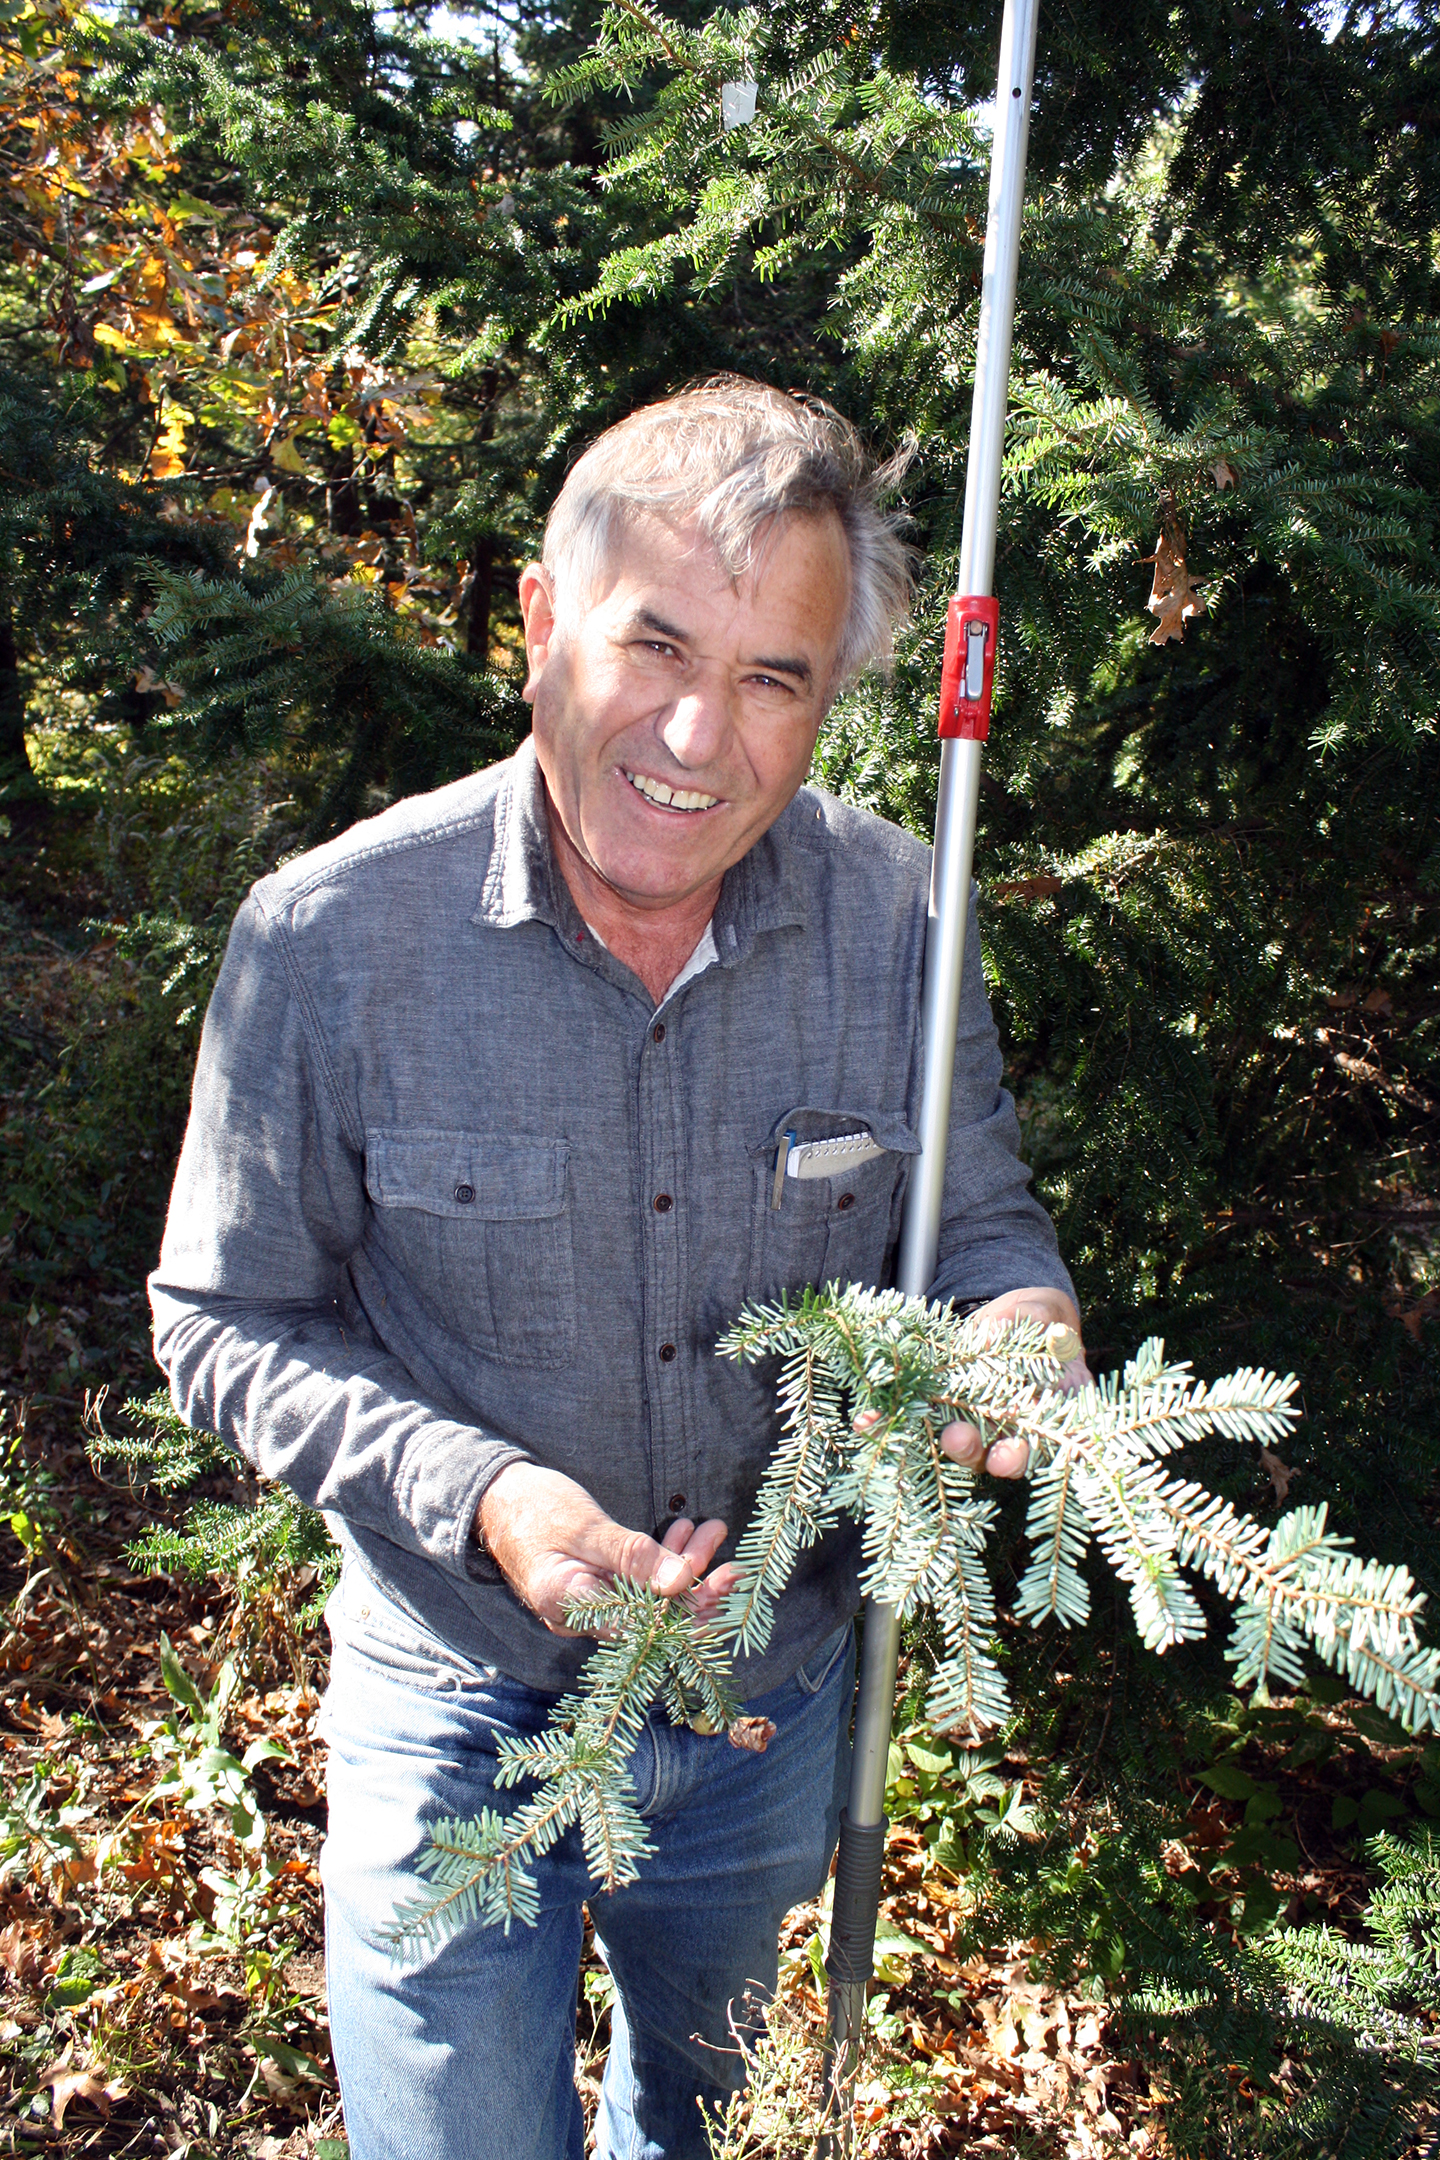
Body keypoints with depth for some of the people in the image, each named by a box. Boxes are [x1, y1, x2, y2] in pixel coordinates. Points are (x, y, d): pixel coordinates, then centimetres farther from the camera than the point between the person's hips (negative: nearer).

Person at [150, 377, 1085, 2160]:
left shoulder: (895, 914, -14)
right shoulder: (328, 938, -20)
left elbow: (981, 1210, 0)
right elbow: (226, 1324, -11)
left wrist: (1024, 1315, -24)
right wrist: (478, 1498, -26)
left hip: (777, 1691, 3)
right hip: (462, 1708, -2)